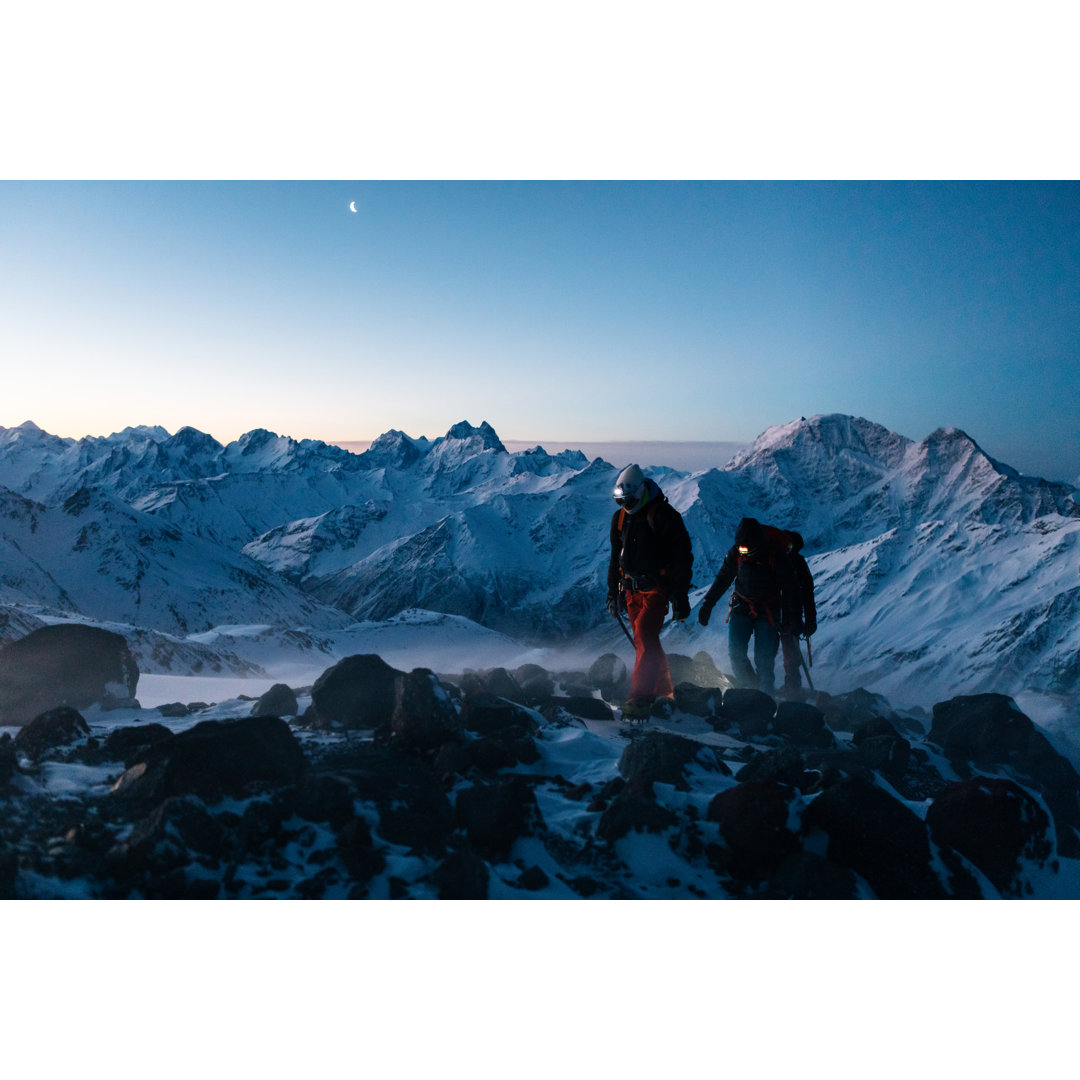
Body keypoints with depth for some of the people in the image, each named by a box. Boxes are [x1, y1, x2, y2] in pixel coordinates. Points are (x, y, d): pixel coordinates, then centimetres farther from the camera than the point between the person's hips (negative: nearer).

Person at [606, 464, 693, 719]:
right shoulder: (620, 518, 9)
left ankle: (640, 698, -19)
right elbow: (616, 558, 20)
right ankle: (663, 693, 20)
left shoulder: (665, 516, -10)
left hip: (657, 586, -6)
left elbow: (682, 557, -9)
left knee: (644, 634, -19)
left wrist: (681, 597, -12)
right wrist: (613, 590, 16)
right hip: (632, 588, 6)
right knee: (645, 640, 7)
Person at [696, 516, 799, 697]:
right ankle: (749, 690, 7)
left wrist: (790, 615, -8)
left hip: (768, 611, -3)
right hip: (742, 606, 3)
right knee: (735, 652, -11)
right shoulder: (735, 552, -6)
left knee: (764, 659, -7)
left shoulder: (777, 555, -15)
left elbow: (790, 587, -5)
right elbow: (722, 579, 7)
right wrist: (707, 604, 4)